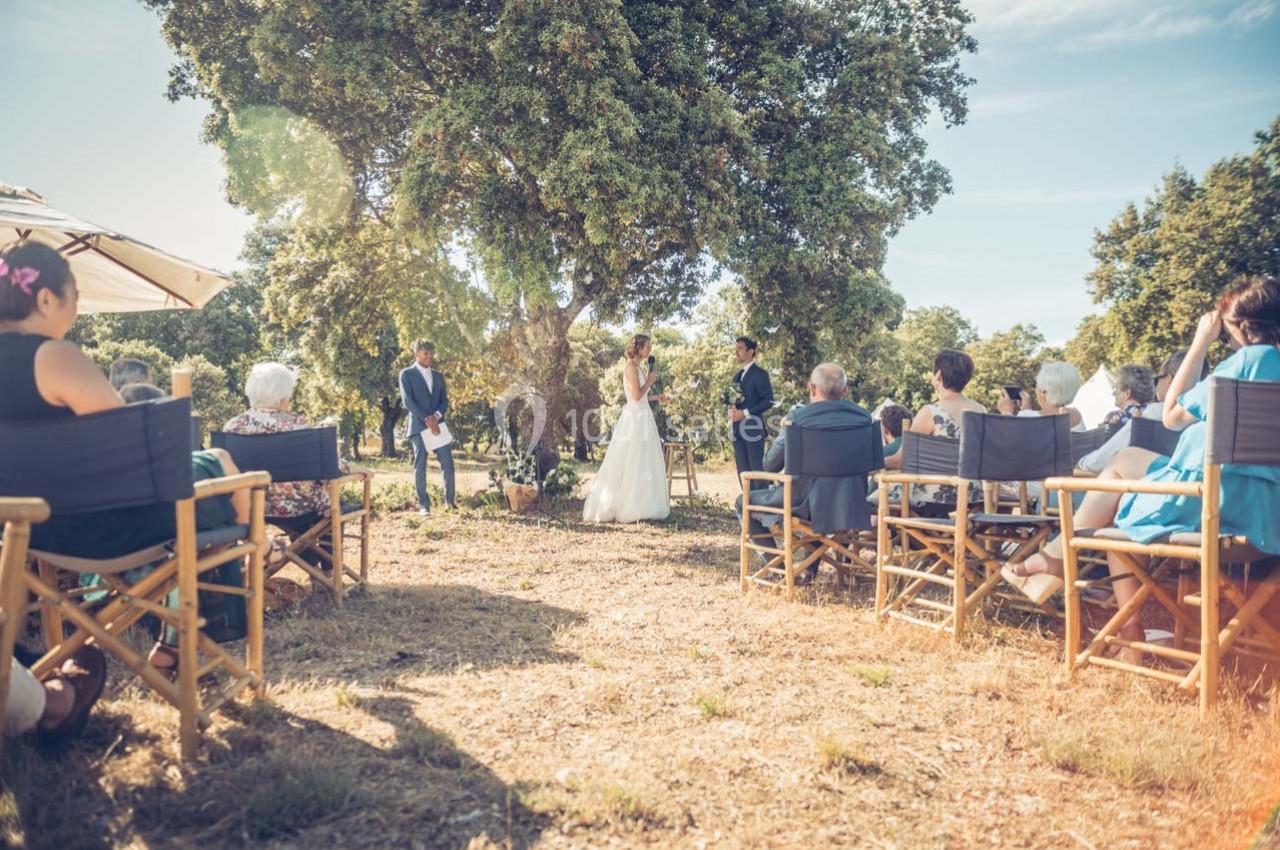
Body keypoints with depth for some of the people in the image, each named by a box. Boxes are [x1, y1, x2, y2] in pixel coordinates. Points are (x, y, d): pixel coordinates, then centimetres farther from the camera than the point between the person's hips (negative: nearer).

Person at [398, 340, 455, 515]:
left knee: (447, 463, -1)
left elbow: (444, 400, 11)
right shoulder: (406, 374, 2)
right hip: (419, 426, -4)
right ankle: (424, 505, 4)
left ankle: (450, 500, 9)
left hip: (438, 424, 4)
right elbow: (408, 400, -8)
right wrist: (426, 420, -15)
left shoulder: (438, 375, 18)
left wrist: (436, 416, -9)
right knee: (420, 466, -1)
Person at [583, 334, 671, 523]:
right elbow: (637, 395, -19)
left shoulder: (636, 367, 16)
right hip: (635, 419, -10)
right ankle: (630, 508, 0)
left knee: (642, 464, 11)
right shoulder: (631, 366, -12)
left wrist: (656, 397, 15)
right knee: (632, 464, -5)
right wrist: (650, 381, -7)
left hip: (641, 419, 10)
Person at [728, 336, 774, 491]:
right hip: (737, 428, 7)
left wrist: (745, 413, -16)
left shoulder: (760, 374, -4)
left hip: (753, 427, -7)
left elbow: (768, 401, -12)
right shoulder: (737, 375, 18)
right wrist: (731, 408, 1)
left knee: (757, 469, -6)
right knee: (742, 470, 8)